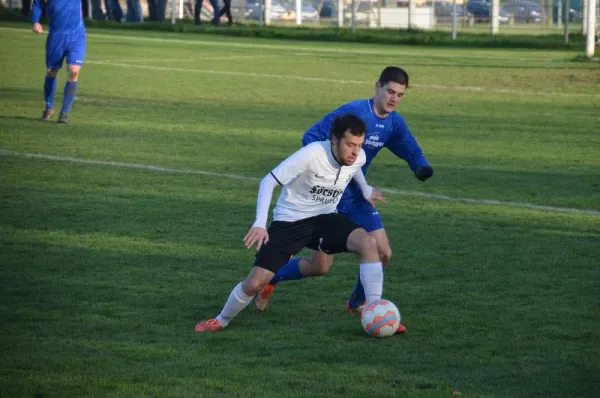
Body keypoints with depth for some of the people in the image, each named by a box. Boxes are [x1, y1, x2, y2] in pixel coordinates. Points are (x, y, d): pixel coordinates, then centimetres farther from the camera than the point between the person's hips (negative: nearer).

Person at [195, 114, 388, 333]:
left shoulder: (359, 157, -11)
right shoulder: (311, 155, -28)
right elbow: (268, 181, -22)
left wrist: (365, 190, 33)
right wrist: (260, 224, -31)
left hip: (324, 217, 4)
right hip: (290, 221, -4)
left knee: (368, 243, -25)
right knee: (255, 282, -12)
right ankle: (221, 321, 18)